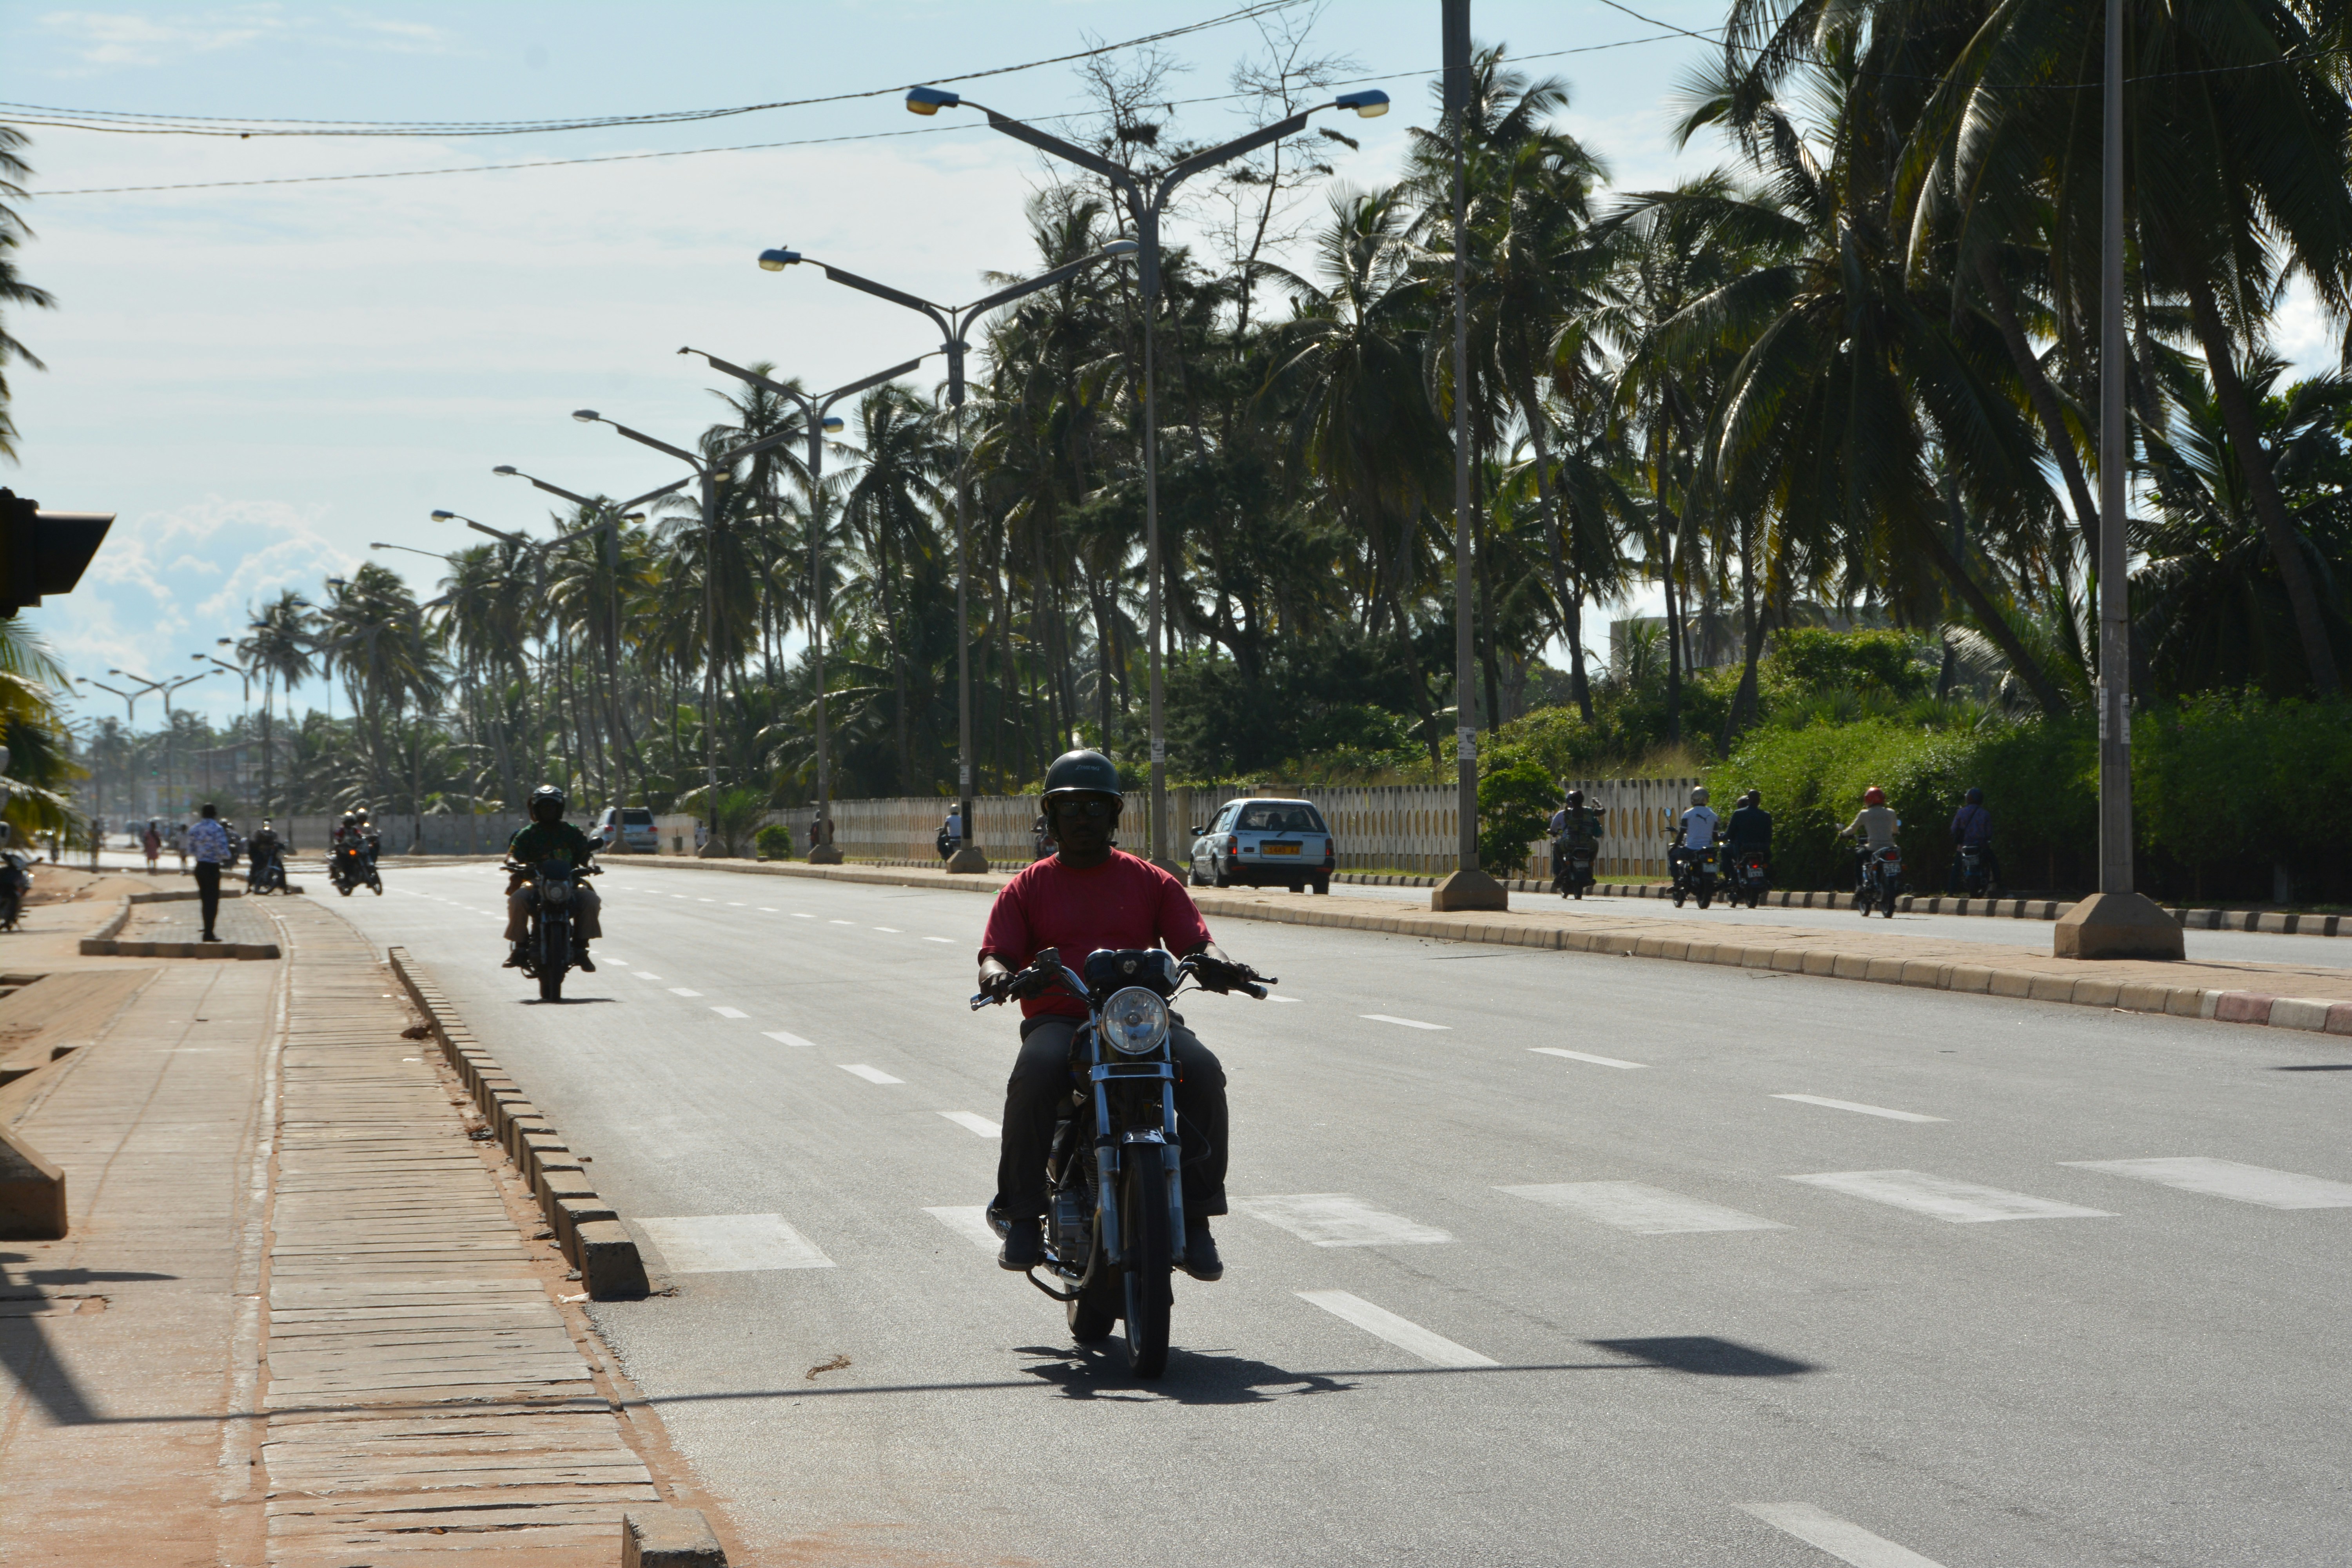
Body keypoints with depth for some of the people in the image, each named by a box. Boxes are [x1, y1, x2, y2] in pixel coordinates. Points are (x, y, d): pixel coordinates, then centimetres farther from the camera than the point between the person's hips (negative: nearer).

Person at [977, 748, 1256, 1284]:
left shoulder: (1150, 882, 16)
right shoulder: (1029, 887, 15)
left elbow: (1194, 939, 6)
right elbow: (995, 954, 5)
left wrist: (1215, 961, -19)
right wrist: (998, 976, -21)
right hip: (1058, 1020, -1)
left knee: (1202, 1071, -30)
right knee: (1036, 1074, -37)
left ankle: (1195, 1218, -20)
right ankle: (1020, 1214, -23)